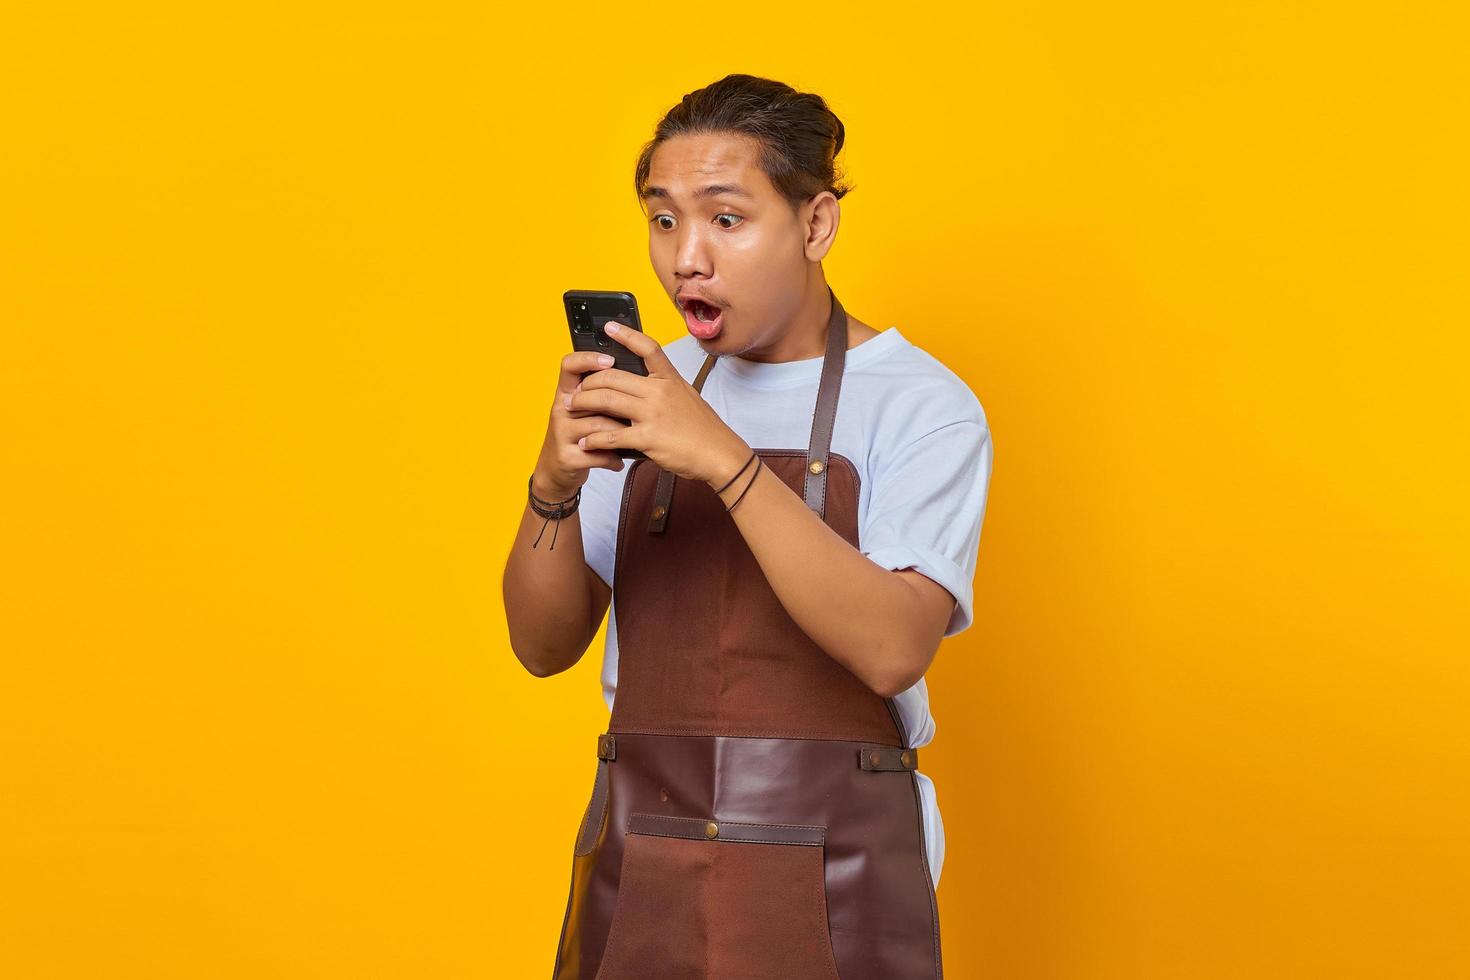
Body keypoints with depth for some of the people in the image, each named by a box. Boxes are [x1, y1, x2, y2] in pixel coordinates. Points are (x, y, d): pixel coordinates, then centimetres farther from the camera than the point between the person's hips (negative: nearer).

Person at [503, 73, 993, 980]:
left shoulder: (921, 405, -7)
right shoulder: (649, 390, 7)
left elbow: (893, 648, -22)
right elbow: (545, 646, 4)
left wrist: (724, 459, -28)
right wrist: (554, 487, -15)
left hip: (828, 888, -4)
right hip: (638, 875, 4)